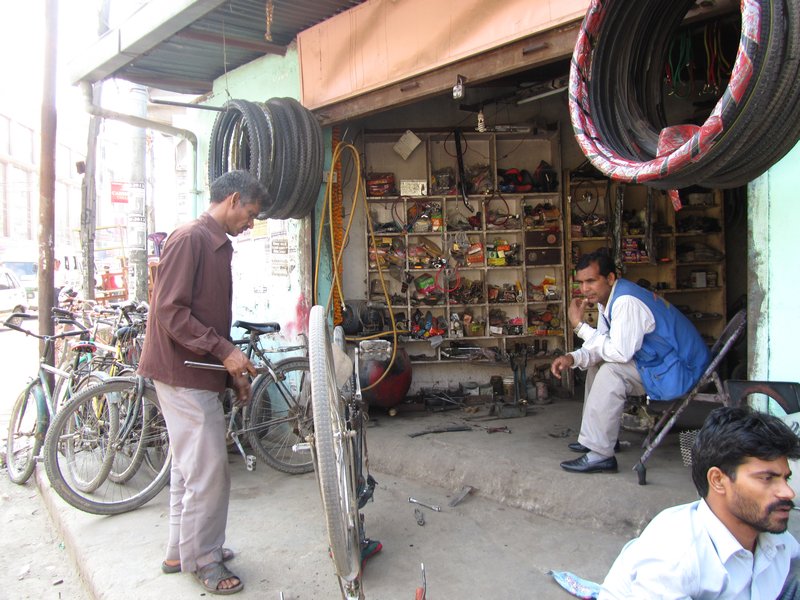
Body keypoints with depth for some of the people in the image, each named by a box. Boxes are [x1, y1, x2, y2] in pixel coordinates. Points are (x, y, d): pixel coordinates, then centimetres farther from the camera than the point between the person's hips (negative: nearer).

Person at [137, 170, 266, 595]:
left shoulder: (218, 245, 16)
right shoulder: (190, 238, -14)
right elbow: (170, 311, -21)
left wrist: (235, 371, 16)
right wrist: (224, 351, -22)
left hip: (201, 372, 10)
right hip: (183, 373, -10)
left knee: (190, 465, 17)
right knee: (209, 469, -3)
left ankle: (181, 551, 30)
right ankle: (202, 558, 13)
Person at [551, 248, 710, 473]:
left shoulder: (627, 302, -26)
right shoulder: (606, 299, 5)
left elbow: (620, 352, -32)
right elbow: (602, 347, 8)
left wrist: (580, 326, -23)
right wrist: (572, 358, -11)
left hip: (680, 371, -11)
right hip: (659, 362, 11)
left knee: (610, 372, -26)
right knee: (596, 364, 14)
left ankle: (599, 453, -19)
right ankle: (597, 435, 19)